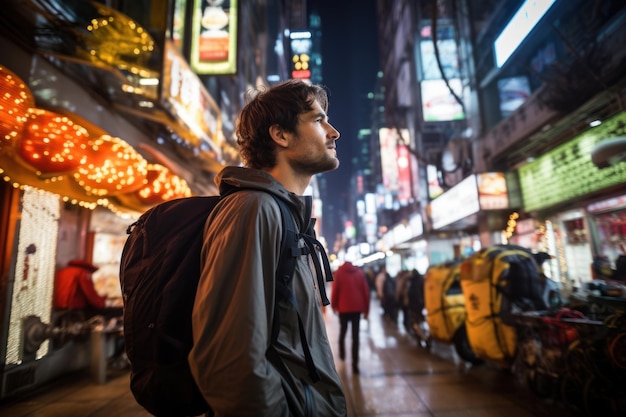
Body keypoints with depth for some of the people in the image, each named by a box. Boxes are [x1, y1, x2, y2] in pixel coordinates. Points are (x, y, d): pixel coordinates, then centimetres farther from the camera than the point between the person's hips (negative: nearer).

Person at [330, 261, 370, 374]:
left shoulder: (339, 272, 2)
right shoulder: (360, 272, 8)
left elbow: (335, 290, -4)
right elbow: (366, 291, 5)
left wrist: (334, 305, 9)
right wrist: (366, 309, 8)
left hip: (344, 308, -1)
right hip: (357, 308, 1)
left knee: (342, 332, 20)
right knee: (355, 336, 3)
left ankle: (342, 354, 33)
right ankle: (355, 364, -1)